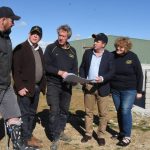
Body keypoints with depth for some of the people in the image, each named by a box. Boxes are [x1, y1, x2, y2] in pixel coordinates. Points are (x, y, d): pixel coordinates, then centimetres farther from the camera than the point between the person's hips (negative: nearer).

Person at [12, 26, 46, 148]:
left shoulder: (39, 50, 15)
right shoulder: (20, 48, -8)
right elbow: (15, 69, -14)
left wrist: (42, 84, 10)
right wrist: (20, 87, -19)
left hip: (36, 87, 8)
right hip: (25, 87, -8)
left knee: (32, 113, 15)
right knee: (25, 113, -1)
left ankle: (29, 135, 26)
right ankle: (27, 138, 9)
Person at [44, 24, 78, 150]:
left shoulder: (72, 50, 11)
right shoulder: (51, 48, -1)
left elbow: (75, 68, 12)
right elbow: (46, 66, -9)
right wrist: (60, 72, -20)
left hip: (67, 85, 4)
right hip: (53, 85, -4)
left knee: (64, 110, 11)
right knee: (54, 111, -7)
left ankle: (61, 132, 28)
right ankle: (55, 138, 2)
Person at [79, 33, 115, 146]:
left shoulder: (109, 55, -3)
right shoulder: (87, 52, 5)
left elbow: (112, 72, -8)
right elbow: (82, 67, 10)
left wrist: (102, 78, -25)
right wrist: (83, 80, -5)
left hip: (102, 88, -2)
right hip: (88, 86, 3)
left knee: (103, 113, 4)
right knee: (88, 111, 11)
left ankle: (101, 135, 19)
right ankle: (88, 133, 23)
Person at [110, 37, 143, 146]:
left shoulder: (132, 57, -10)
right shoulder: (112, 56, -5)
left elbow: (139, 75, -4)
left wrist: (139, 91, -5)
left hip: (129, 90, -3)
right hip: (115, 90, 3)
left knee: (125, 111, -10)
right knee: (119, 111, 11)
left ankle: (127, 136, 1)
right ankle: (122, 132, 25)